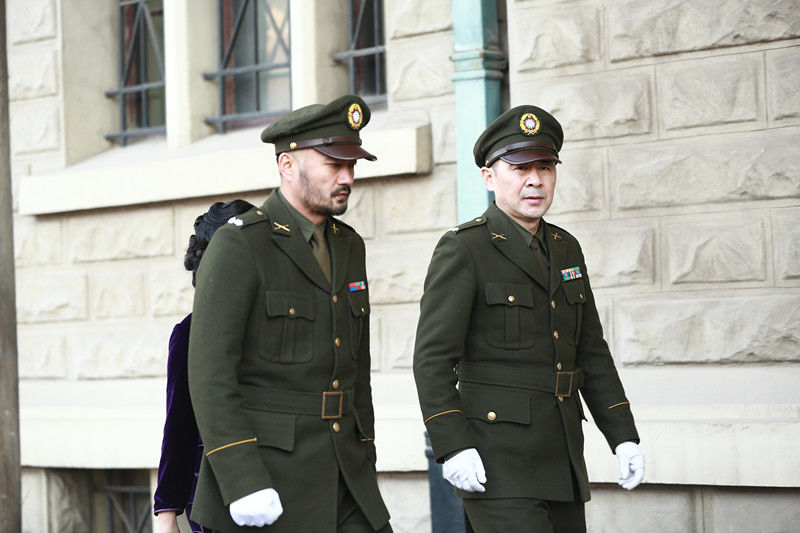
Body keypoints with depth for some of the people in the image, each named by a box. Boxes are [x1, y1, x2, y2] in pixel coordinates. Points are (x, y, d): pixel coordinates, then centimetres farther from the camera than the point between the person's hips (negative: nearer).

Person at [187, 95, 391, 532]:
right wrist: (242, 483, -24)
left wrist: (366, 467, 17)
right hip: (262, 471, -7)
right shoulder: (237, 245, -11)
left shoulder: (348, 247, 13)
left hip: (341, 474, 7)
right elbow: (210, 373, -17)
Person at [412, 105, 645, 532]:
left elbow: (591, 352, 17)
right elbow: (432, 357, -12)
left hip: (561, 460, 7)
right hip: (495, 461, -7)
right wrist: (453, 448, -21)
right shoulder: (462, 250, -8)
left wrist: (624, 437, 10)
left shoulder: (565, 249, 14)